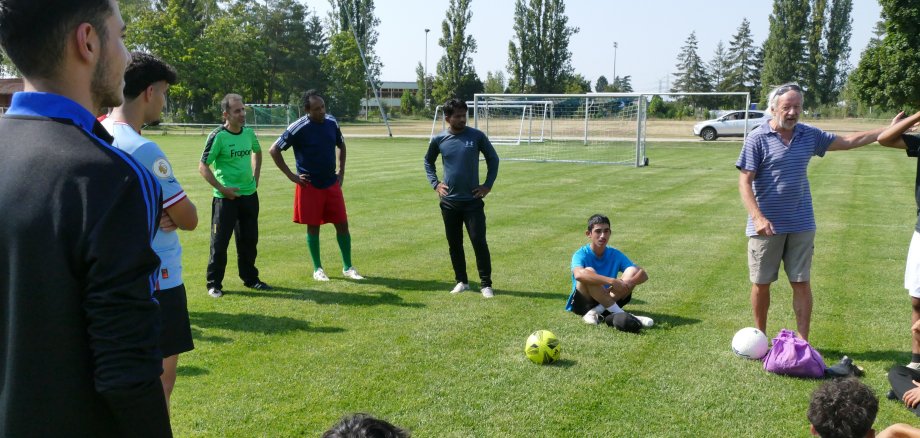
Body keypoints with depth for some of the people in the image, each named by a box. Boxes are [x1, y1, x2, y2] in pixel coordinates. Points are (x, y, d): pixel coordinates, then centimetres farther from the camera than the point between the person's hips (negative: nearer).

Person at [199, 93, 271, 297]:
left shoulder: (249, 132, 3)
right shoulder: (218, 136, -14)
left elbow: (257, 152, 25)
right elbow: (203, 167, -11)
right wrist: (221, 188, -16)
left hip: (249, 195, 6)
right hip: (226, 197, -6)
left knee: (249, 240, 14)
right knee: (219, 242, -1)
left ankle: (250, 278, 29)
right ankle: (214, 284, 11)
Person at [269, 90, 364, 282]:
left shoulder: (331, 123, 1)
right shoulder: (298, 128, -14)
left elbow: (341, 146, 19)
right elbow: (274, 150, -9)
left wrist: (341, 172, 11)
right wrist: (291, 175, -9)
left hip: (332, 184, 4)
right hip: (309, 185, -4)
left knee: (342, 224, 3)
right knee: (313, 227, 4)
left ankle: (348, 267, 15)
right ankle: (318, 269, 18)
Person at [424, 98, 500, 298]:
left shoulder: (476, 136, -5)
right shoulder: (439, 140, 0)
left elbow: (493, 159, 7)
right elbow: (428, 161, 18)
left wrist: (488, 185, 0)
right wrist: (435, 183, 6)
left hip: (473, 200, -2)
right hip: (449, 202, 2)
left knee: (479, 241, -5)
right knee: (454, 244, 10)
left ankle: (486, 284, 5)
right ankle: (461, 281, 24)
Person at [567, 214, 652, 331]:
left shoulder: (615, 254, 1)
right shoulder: (581, 255, -13)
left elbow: (643, 274, -7)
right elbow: (579, 274, -37)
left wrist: (627, 283, -30)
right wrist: (612, 281, -43)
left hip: (607, 302, 5)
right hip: (582, 303, -4)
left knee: (632, 271, -13)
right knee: (589, 271, -30)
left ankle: (595, 312, -25)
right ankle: (619, 313, -32)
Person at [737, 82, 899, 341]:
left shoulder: (809, 135, 7)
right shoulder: (758, 139, -9)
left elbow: (848, 141, 18)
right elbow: (744, 182, -13)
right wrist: (758, 217, -24)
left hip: (801, 225, 4)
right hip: (766, 226, -4)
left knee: (802, 284, 5)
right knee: (761, 284, 6)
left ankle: (803, 342, 13)